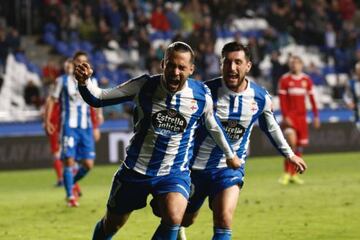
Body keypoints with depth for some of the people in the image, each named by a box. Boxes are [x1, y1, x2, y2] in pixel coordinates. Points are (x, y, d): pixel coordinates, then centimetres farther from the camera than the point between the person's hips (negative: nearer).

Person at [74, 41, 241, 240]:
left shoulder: (201, 95, -9)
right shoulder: (144, 86, -13)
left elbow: (213, 126, 12)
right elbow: (98, 98, -10)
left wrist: (230, 154, 25)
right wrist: (84, 82, -31)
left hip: (175, 173, -1)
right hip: (136, 169, 1)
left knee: (173, 219, -28)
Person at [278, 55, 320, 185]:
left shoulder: (307, 80, 7)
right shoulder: (284, 80, -4)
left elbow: (312, 99, 12)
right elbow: (282, 100, -6)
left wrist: (316, 116, 8)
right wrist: (285, 117, -14)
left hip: (301, 116, 5)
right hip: (290, 115, -5)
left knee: (300, 145, 6)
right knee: (291, 141, -21)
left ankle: (293, 174, 16)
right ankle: (287, 173, -14)